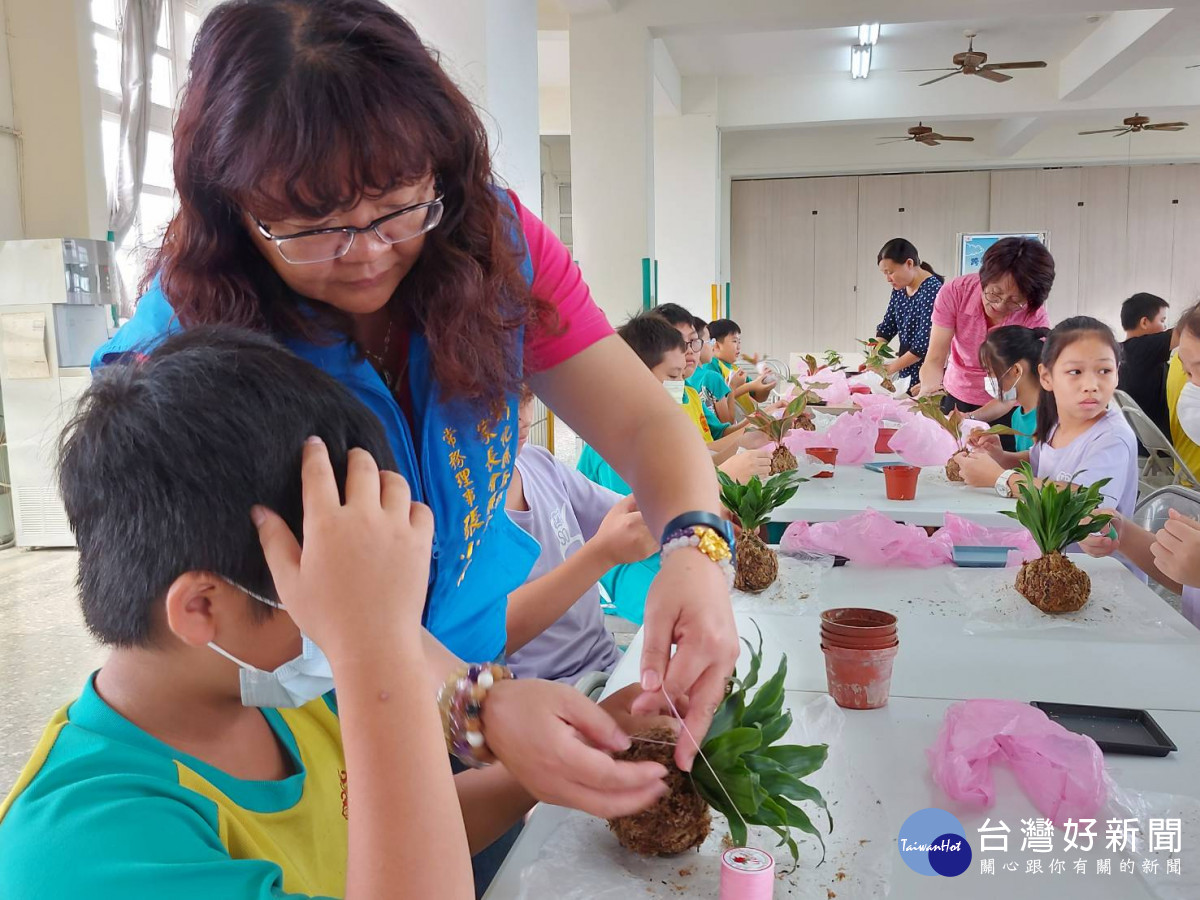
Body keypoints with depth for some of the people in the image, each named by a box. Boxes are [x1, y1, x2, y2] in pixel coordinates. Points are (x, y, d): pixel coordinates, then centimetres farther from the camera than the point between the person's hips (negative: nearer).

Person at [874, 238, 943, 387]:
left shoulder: (932, 291, -19)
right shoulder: (899, 289, 5)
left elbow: (924, 344, -22)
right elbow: (887, 327, 11)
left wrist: (890, 368, -16)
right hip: (906, 372, 7)